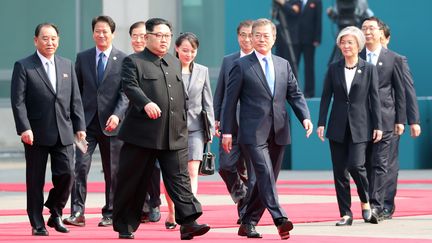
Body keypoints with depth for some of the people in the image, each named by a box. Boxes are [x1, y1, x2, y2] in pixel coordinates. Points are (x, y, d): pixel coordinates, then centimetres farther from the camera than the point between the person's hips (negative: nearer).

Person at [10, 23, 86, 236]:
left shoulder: (67, 65, 13)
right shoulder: (23, 66, -2)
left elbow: (75, 99, 14)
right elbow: (18, 101, -8)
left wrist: (79, 126, 6)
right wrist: (24, 128, -17)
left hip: (63, 133, 4)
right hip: (36, 134, -3)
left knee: (66, 174, -4)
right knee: (35, 180, 2)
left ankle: (55, 214, 19)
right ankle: (37, 224, 11)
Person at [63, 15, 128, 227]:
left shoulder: (123, 60, 0)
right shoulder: (82, 58, 9)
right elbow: (76, 90, 12)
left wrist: (117, 115, -19)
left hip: (111, 123, -1)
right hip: (87, 121, 1)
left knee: (112, 171, 5)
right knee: (80, 165, -12)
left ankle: (109, 214, 15)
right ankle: (77, 212, -14)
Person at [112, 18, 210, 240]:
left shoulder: (175, 63, 20)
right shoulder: (133, 62, 1)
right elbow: (130, 86, -17)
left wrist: (183, 125, 19)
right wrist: (146, 103, -34)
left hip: (174, 136, 5)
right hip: (142, 134, -4)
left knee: (179, 178, -6)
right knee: (132, 181, 4)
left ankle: (188, 223, -14)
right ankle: (124, 226, 14)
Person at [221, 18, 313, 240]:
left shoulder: (283, 65, 14)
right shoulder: (241, 66, 0)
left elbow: (295, 94, 14)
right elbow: (230, 100, 0)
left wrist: (305, 117, -4)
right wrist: (227, 131, -5)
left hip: (278, 132, 5)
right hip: (253, 132, -5)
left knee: (267, 178, 8)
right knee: (265, 173, -19)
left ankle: (247, 223, 19)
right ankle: (280, 219, -29)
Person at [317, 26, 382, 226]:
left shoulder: (369, 69, 2)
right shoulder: (334, 69, 7)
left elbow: (375, 99, 1)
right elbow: (326, 97, 6)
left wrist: (377, 126, -3)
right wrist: (321, 123, -1)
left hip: (359, 126, -3)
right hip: (338, 127, 3)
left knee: (355, 165, -15)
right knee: (339, 171, 2)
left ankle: (365, 201, 11)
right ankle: (345, 214, 8)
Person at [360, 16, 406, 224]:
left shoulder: (393, 59, 5)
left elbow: (400, 91, 6)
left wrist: (400, 120, 0)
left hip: (384, 119, -2)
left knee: (380, 163, -8)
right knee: (364, 163, 5)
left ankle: (376, 206, -13)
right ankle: (366, 203, 13)